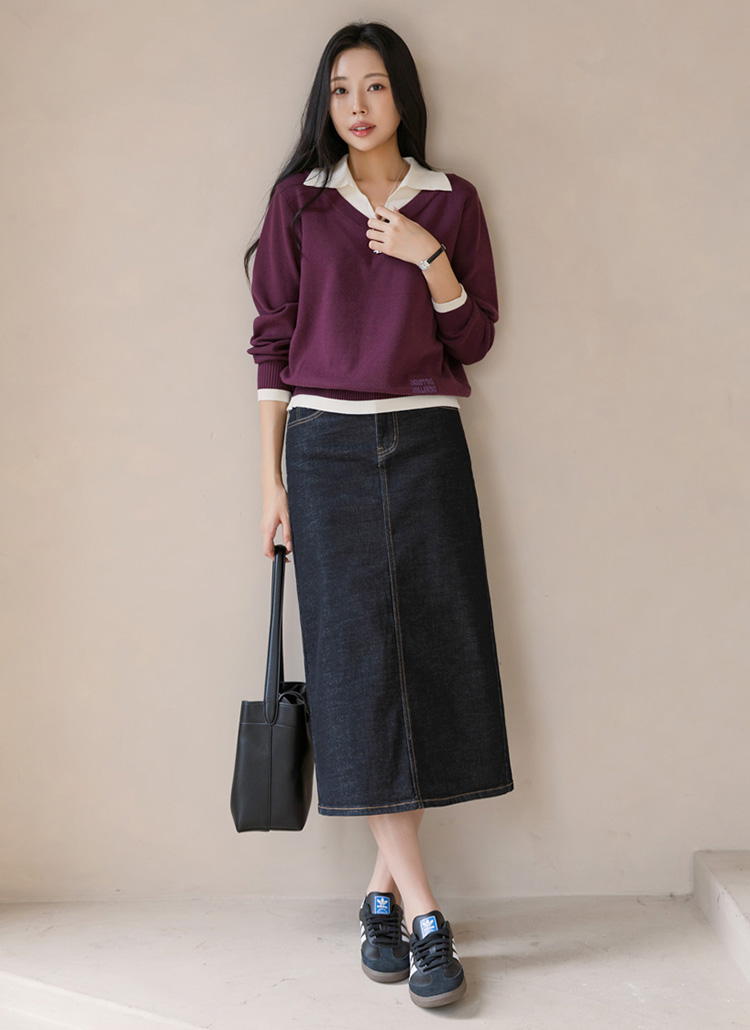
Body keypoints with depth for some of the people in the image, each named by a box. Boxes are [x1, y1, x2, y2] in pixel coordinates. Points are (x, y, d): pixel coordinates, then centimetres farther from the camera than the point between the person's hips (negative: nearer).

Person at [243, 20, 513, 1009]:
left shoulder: (451, 202, 10)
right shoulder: (299, 200, 8)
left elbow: (473, 342, 7)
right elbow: (274, 343, 5)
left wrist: (429, 257, -8)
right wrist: (272, 478, 0)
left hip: (426, 445, 1)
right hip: (329, 447, -1)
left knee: (430, 660, -2)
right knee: (359, 668, -7)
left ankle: (382, 888, 13)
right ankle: (421, 912, -1)